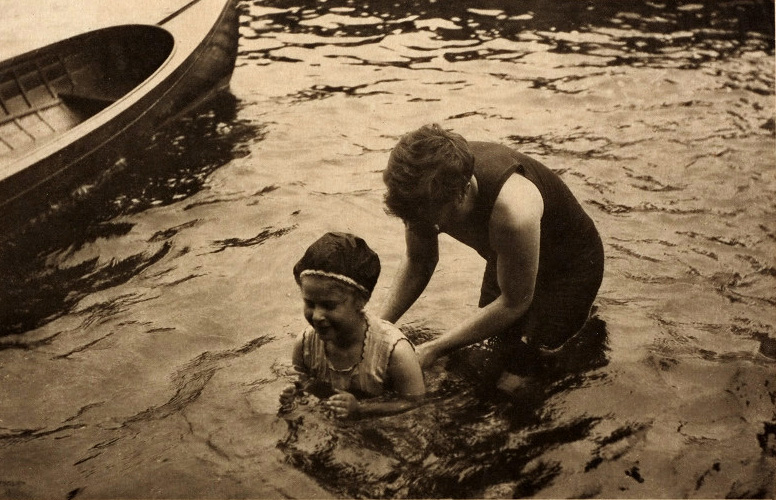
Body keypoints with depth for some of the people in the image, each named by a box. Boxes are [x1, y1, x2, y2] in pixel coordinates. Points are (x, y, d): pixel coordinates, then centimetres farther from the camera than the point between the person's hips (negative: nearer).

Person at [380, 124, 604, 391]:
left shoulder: (512, 210, -44)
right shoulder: (426, 191, -25)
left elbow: (515, 303, -27)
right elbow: (417, 262, -4)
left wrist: (433, 349, -26)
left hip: (569, 265, -6)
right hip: (507, 259, 6)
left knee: (512, 386, -10)